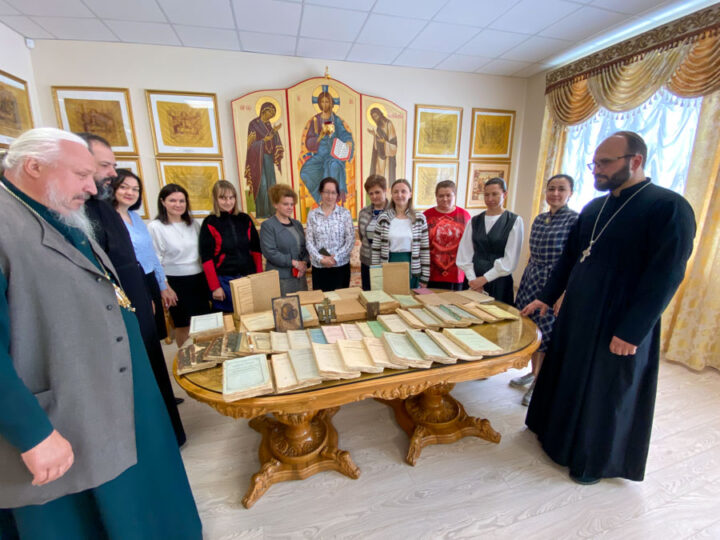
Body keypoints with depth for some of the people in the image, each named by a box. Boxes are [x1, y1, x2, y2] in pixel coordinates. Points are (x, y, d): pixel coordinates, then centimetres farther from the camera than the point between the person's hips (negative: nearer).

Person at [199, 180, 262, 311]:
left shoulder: (245, 219, 6)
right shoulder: (209, 223, -4)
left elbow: (256, 250, 8)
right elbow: (207, 258, -5)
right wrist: (215, 287, -9)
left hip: (249, 277, 3)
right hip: (224, 281, -3)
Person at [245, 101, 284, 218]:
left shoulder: (268, 124, 14)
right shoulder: (253, 124, -6)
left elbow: (272, 140, 14)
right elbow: (251, 142, -9)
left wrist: (274, 131, 0)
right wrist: (264, 140, -20)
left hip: (269, 157, 7)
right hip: (258, 157, -7)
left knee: (271, 183, 5)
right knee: (261, 184, -10)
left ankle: (271, 210, 10)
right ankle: (261, 212, -6)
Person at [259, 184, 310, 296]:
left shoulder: (297, 224, 16)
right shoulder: (267, 225, -4)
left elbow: (305, 247, 15)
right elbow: (269, 252, -14)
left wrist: (304, 262, -5)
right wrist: (294, 262, -15)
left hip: (300, 277, 6)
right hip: (280, 279, -6)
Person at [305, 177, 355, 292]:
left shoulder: (345, 213, 1)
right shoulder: (312, 214, 4)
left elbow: (350, 240, -4)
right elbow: (309, 241, 1)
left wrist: (335, 258, -14)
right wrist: (320, 259, -14)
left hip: (341, 266, -1)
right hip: (319, 267, 1)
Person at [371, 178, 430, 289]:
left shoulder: (420, 218, -1)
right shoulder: (383, 218, -1)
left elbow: (425, 249, 0)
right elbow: (376, 249, 2)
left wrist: (425, 277, -1)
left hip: (412, 268, 0)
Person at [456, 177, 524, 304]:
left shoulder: (514, 221, -3)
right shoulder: (474, 221, 7)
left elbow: (510, 259, -8)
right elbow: (465, 253, 3)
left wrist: (485, 278, -10)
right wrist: (472, 278, -7)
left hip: (499, 281, -2)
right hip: (474, 281, 3)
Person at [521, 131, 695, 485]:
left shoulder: (668, 207, -13)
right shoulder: (594, 208, 8)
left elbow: (666, 276, -17)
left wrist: (631, 331, -19)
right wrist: (547, 297, 11)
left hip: (619, 325, -6)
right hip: (576, 315, 6)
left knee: (607, 394, 11)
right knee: (566, 378, 19)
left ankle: (596, 461, 33)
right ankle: (558, 433, 41)